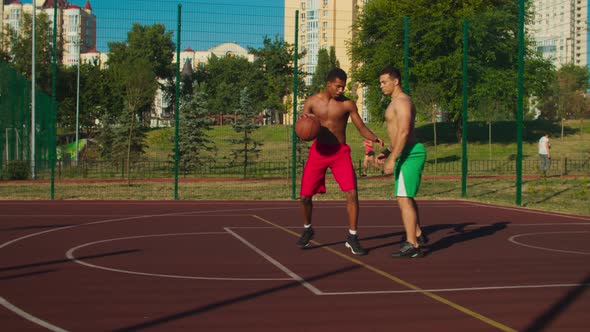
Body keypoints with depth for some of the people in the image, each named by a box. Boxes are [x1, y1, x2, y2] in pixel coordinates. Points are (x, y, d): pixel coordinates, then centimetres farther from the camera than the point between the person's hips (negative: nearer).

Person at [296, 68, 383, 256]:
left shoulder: (347, 104, -3)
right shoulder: (312, 101, 1)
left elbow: (361, 128, -2)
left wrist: (374, 139, -22)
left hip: (340, 152, -1)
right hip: (318, 151, 1)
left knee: (352, 193, -13)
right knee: (305, 196, 2)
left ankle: (352, 238, -2)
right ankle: (307, 230, 29)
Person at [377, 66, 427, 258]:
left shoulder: (402, 101, -14)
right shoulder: (396, 102, 20)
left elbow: (404, 132, -24)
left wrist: (392, 159, -27)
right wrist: (387, 152, 20)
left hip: (410, 154, -11)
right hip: (407, 154, 11)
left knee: (403, 198, -15)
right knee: (405, 197, 22)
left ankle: (412, 246, -17)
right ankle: (418, 235, 36)